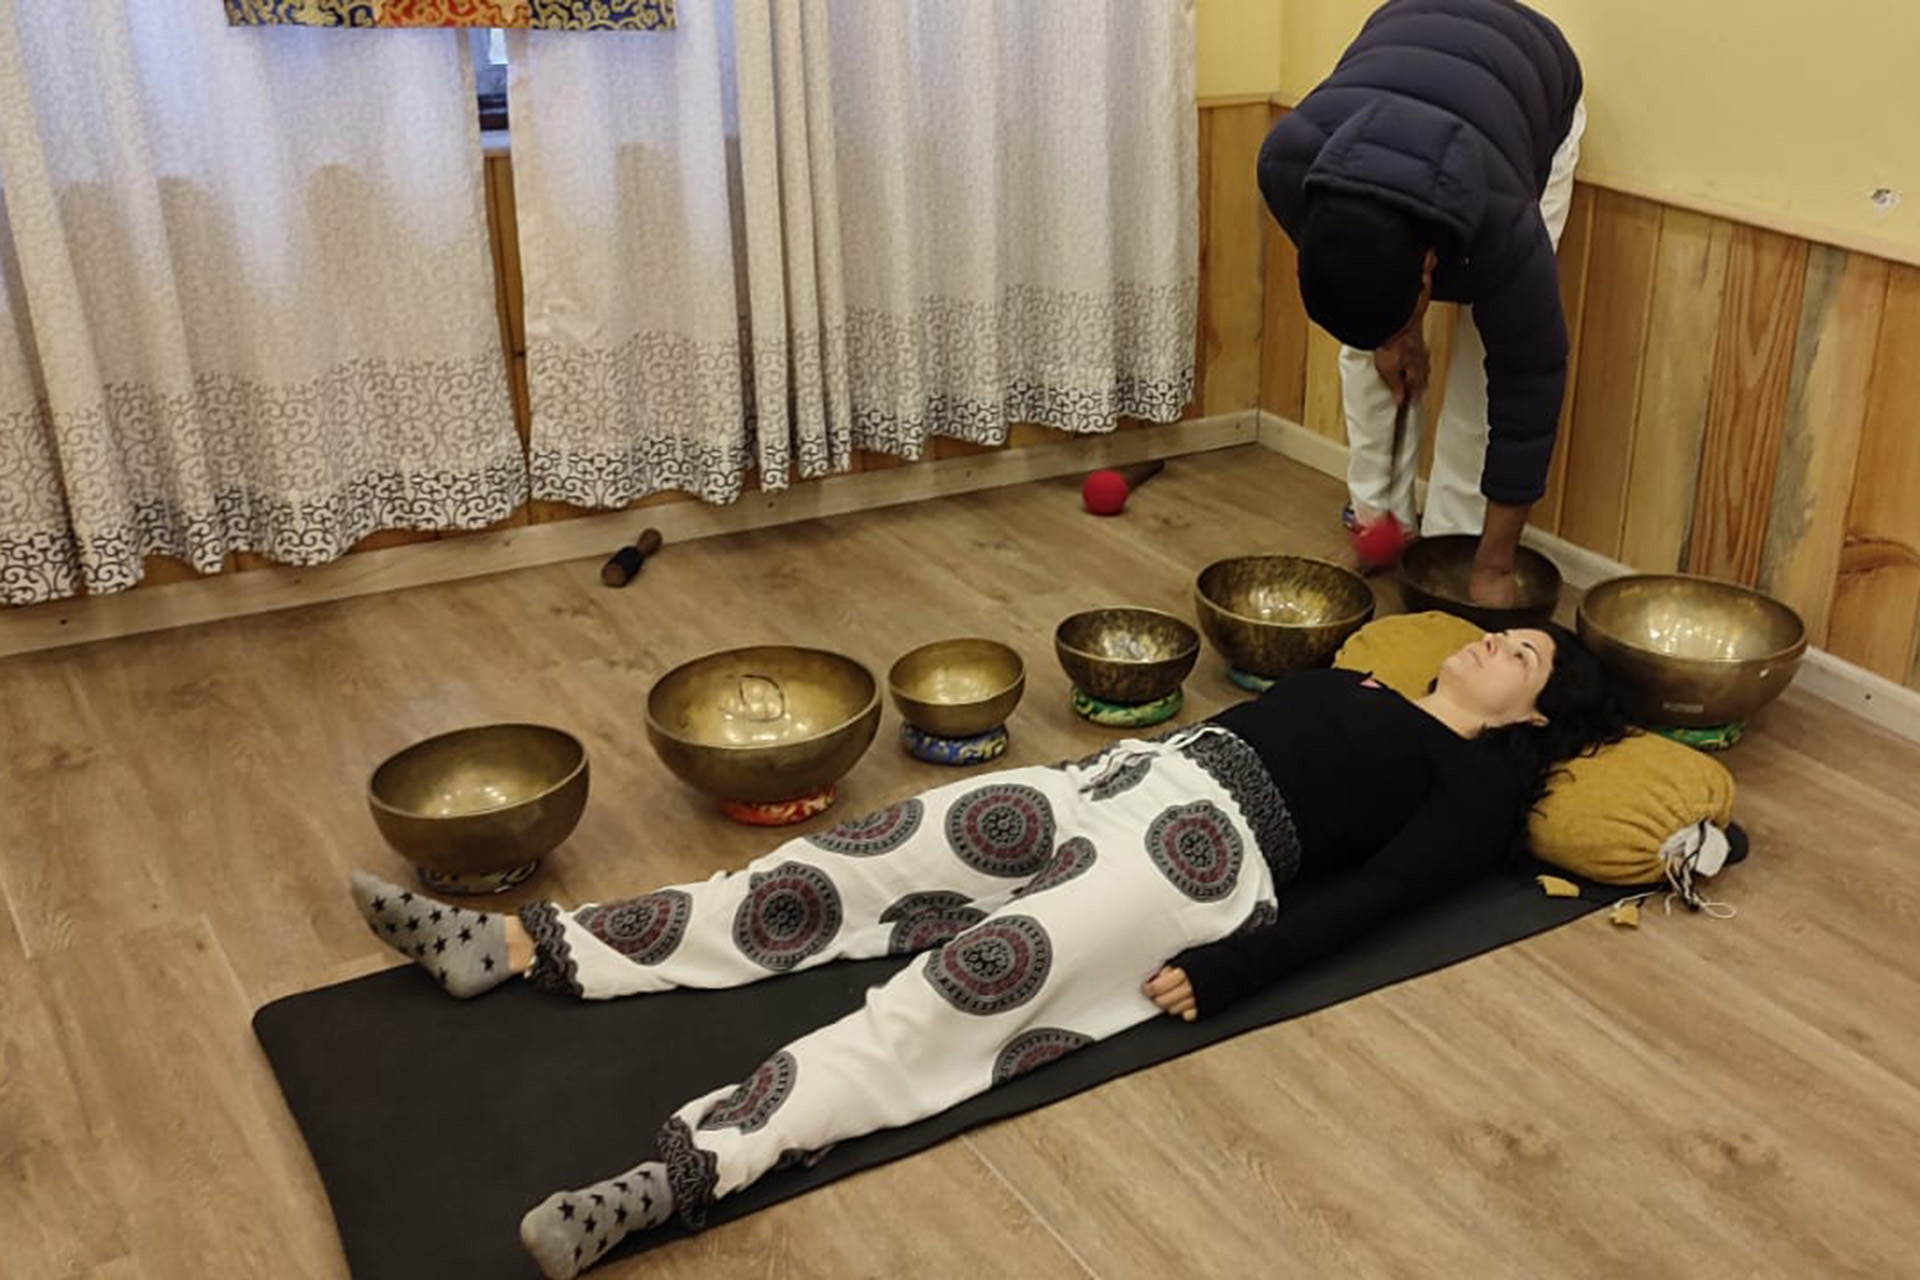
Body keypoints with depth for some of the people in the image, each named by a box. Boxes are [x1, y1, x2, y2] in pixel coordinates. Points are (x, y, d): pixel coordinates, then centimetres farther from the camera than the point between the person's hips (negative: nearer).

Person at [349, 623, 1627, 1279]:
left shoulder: (1483, 781, 7)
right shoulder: (1361, 683, 31)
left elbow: (1374, 891, -6)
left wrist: (1227, 973, -17)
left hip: (1211, 849, -7)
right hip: (1132, 778, 7)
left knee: (956, 992, -31)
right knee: (852, 861, -8)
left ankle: (678, 1171, -47)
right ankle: (519, 943, -12)